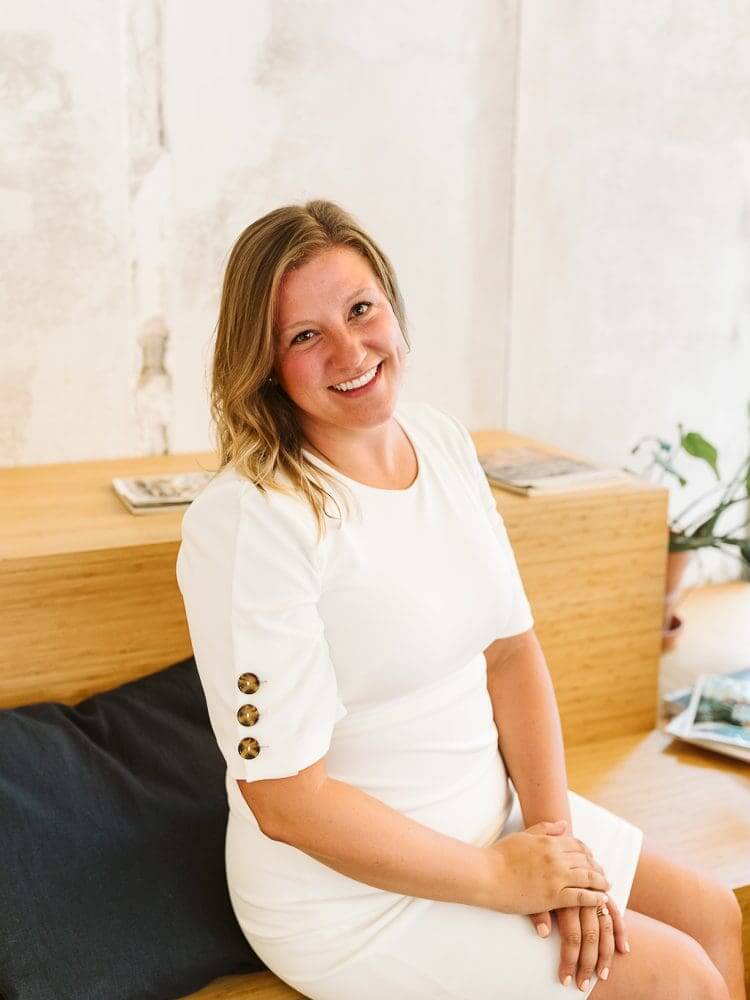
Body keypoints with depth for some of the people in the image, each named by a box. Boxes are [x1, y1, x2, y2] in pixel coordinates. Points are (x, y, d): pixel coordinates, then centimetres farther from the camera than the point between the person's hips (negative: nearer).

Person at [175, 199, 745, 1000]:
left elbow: (513, 648, 1)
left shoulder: (443, 439, -2)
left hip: (490, 805, 7)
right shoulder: (249, 521, -26)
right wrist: (498, 877, -16)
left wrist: (554, 830, -9)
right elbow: (286, 799, -24)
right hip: (355, 885, -7)